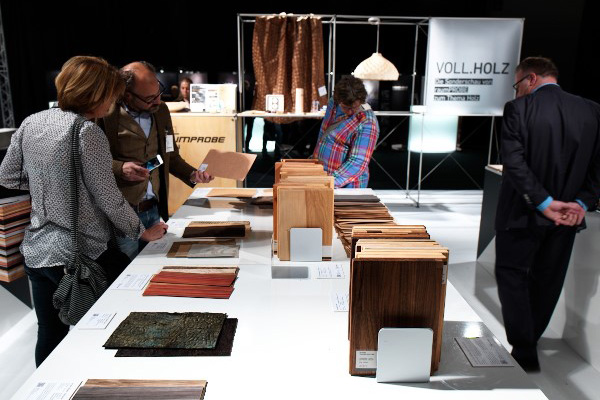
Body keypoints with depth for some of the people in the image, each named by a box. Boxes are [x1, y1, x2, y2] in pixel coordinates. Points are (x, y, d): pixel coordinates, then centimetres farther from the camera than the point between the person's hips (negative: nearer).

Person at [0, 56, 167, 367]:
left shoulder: (32, 123, 4)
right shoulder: (87, 132, -17)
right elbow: (109, 199, -15)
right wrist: (141, 232, -1)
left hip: (36, 251, 7)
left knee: (50, 335, 20)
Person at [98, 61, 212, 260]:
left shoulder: (161, 111, 9)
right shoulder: (106, 115, -10)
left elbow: (171, 156, 19)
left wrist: (192, 175, 4)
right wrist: (119, 169, -20)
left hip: (155, 210, 5)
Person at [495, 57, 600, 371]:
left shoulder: (518, 109, -11)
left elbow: (514, 161, -20)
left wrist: (544, 203, -18)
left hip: (521, 213, -5)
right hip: (566, 216, 5)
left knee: (512, 275, 9)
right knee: (547, 281, 18)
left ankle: (524, 352, 8)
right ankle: (528, 343, 33)